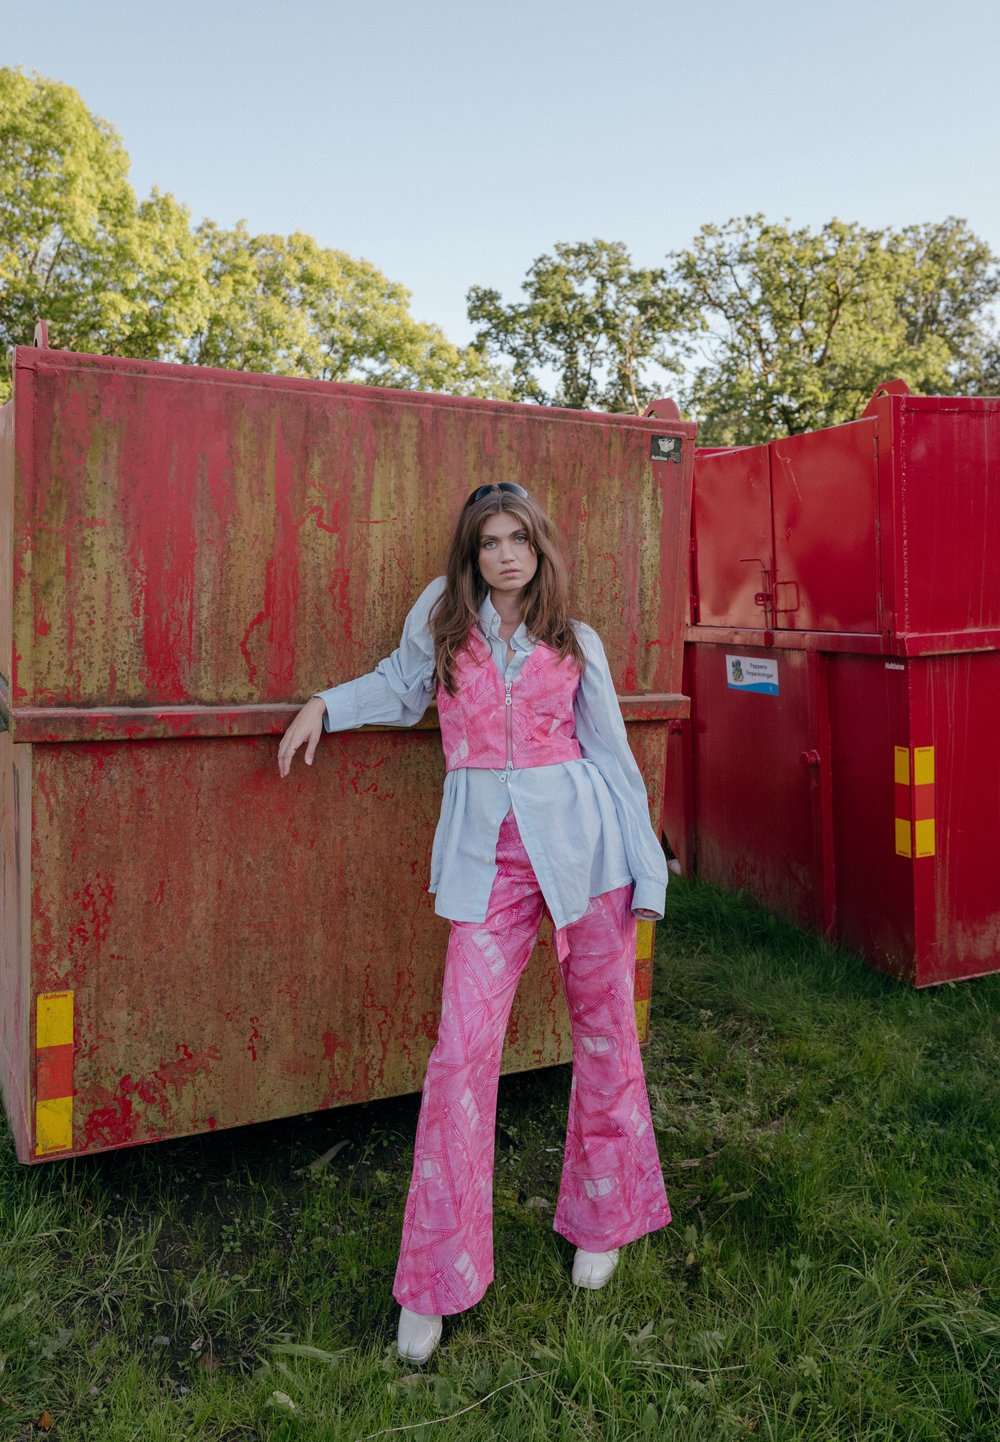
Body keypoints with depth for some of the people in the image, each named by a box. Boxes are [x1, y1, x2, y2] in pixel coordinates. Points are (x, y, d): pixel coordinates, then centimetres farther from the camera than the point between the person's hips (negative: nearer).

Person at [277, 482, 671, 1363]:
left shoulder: (575, 643, 7)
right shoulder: (443, 617, 7)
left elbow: (612, 755, 8)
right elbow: (403, 687, 25)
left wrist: (646, 870, 4)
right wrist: (326, 706, 10)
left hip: (581, 836, 1)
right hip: (489, 852, 0)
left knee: (605, 1031, 10)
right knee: (463, 1049, -5)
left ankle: (602, 1221, 34)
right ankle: (436, 1281, 12)